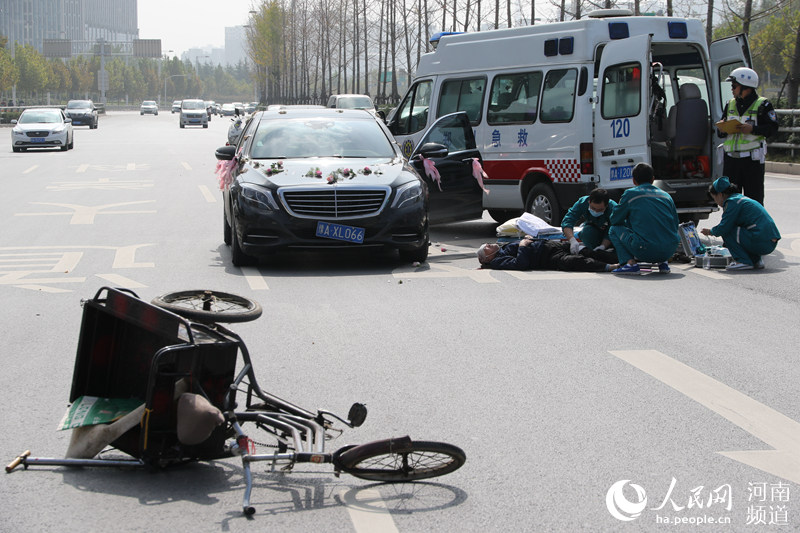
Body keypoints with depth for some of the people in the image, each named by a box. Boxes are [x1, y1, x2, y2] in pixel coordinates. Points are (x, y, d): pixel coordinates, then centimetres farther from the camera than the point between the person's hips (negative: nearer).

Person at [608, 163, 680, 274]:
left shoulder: (630, 194, 5)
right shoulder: (666, 196, 17)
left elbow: (614, 220, 12)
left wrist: (630, 222, 34)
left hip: (646, 251, -5)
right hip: (670, 251, 5)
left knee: (614, 230, 16)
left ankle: (631, 263, -3)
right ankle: (663, 262, 16)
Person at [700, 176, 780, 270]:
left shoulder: (732, 202, -7)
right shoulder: (742, 198, 22)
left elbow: (724, 228, -11)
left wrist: (710, 232, 8)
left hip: (761, 242, -9)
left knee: (727, 232, -5)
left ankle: (743, 262, -9)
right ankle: (756, 260, 16)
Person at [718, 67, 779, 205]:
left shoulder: (762, 105, -2)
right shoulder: (730, 105, 16)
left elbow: (772, 127, -9)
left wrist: (752, 129, -22)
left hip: (753, 159, -5)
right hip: (731, 158, 5)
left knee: (754, 197, -2)